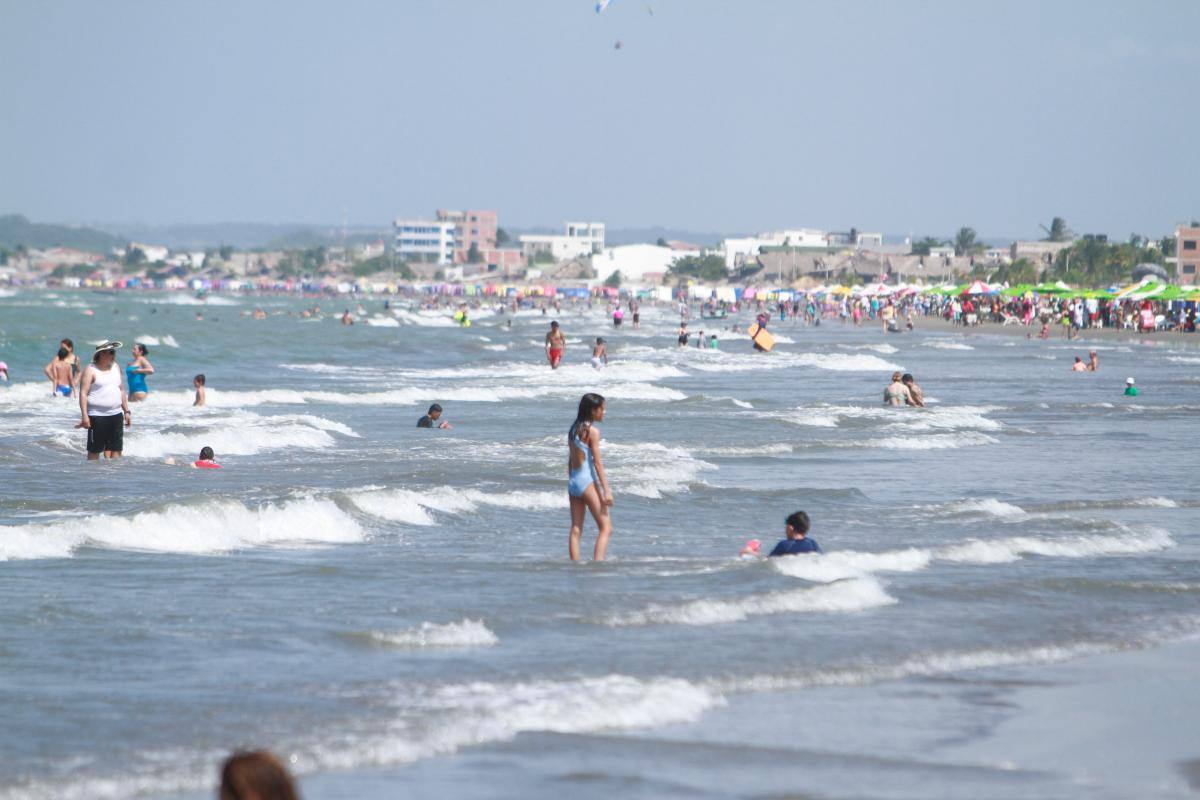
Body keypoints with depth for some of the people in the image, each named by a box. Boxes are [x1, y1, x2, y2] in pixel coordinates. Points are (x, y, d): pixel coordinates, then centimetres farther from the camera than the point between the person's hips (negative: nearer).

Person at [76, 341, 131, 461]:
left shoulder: (116, 367, 13)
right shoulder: (91, 370, -7)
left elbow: (122, 391, 20)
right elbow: (83, 393, -11)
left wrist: (126, 411, 15)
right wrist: (84, 416, -19)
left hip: (115, 415, 6)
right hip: (97, 416, -6)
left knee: (116, 450, 4)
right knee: (94, 451, -1)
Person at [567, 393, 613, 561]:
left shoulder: (573, 429, 12)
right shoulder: (592, 431, -11)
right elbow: (597, 463, -14)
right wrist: (606, 490, -14)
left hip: (573, 482, 8)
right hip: (588, 482, -8)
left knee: (576, 530, 7)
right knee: (606, 528, -5)